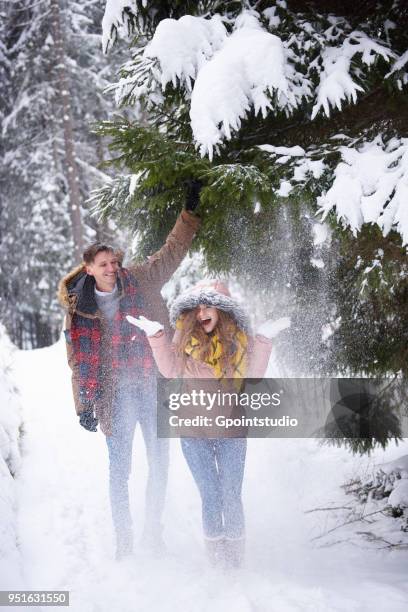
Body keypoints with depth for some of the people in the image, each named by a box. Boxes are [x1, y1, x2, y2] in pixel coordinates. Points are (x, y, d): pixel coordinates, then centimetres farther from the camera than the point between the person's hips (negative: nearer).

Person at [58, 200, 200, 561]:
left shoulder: (141, 282, 3)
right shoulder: (79, 307, 2)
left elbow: (173, 251, 8)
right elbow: (79, 361, 4)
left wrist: (190, 212, 1)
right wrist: (83, 405, 0)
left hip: (152, 386, 1)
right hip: (115, 393, -1)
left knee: (160, 463, 4)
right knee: (120, 469, 0)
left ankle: (153, 531, 20)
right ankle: (124, 541, 10)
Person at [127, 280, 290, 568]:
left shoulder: (237, 337, -1)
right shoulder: (185, 336, 1)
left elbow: (253, 376, -1)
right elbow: (171, 371, 4)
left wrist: (264, 340, -9)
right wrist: (156, 335, -4)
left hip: (231, 429, 0)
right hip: (194, 430, 0)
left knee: (231, 497, 4)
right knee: (211, 497, 3)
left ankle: (235, 560, 18)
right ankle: (217, 558, 15)